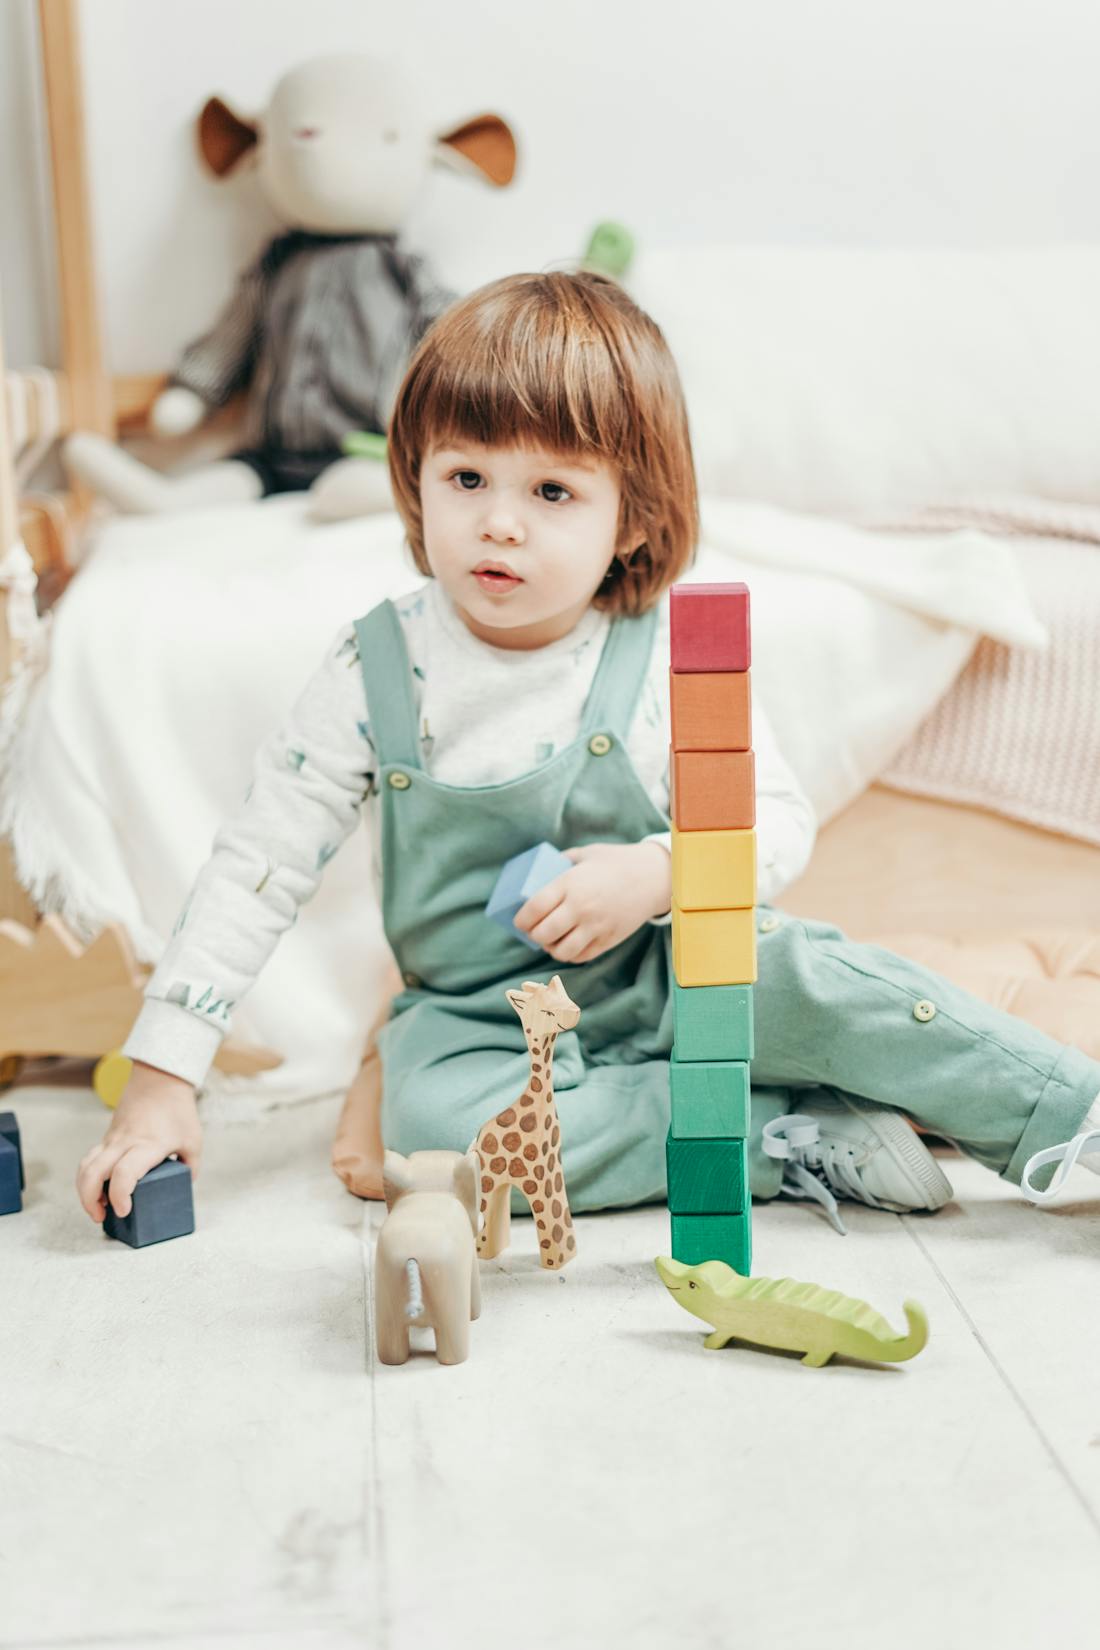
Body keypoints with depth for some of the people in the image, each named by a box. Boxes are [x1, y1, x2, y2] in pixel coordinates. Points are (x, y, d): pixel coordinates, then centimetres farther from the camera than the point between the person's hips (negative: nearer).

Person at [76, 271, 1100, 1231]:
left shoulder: (667, 658, -11)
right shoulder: (375, 670, -10)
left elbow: (780, 819, -5)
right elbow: (255, 867, -7)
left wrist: (657, 874, -26)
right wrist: (159, 1077, -10)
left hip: (666, 979, 0)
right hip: (477, 1020, 1)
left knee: (808, 978, -28)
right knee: (436, 1120, -30)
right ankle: (804, 1141, -25)